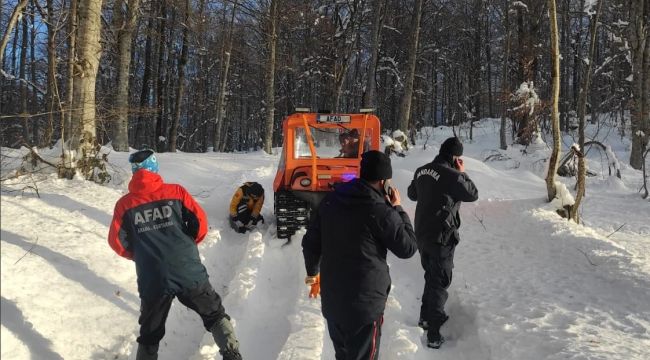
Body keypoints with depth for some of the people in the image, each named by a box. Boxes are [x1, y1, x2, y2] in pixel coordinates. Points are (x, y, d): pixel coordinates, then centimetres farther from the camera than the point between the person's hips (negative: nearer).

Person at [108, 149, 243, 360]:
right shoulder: (175, 192, 1)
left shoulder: (125, 204, 3)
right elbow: (200, 223, -1)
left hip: (152, 281, 1)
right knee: (215, 316, 19)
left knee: (150, 335, 19)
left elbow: (116, 242, 2)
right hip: (189, 274, -1)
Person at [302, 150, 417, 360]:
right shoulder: (381, 212, -19)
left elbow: (310, 242, 8)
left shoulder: (330, 200, 0)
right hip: (365, 303, -6)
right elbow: (408, 248, -7)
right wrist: (398, 209, 0)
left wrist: (313, 271, 24)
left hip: (331, 298, 6)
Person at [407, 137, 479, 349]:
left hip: (422, 234, 8)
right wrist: (462, 173, 2)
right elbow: (473, 195, -7)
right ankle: (434, 334, 2)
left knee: (431, 276, 25)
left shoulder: (421, 171, 3)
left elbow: (412, 194, 19)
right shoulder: (452, 176, -21)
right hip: (441, 237, -7)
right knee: (440, 283, 1)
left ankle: (426, 316, 38)